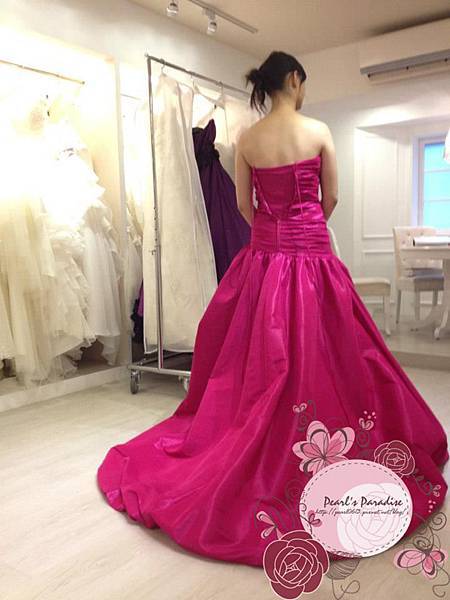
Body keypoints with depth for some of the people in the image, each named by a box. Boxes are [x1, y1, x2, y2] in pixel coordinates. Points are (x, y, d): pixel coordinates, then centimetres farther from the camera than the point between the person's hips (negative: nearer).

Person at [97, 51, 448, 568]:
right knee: (321, 354, 5)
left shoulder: (247, 140, 3)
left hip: (262, 256, 4)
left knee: (259, 356, 13)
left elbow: (244, 206, 7)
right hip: (312, 253, -3)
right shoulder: (319, 131, -3)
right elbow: (331, 199, 4)